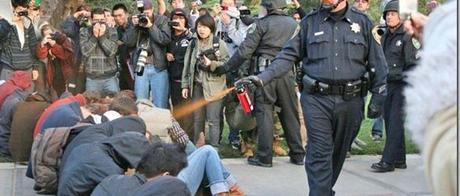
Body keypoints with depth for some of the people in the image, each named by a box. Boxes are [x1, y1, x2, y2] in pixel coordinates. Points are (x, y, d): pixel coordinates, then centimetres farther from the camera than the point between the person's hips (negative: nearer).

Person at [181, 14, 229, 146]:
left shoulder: (219, 43, -2)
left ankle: (214, 147, 0)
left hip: (213, 86, -5)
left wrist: (211, 64, -18)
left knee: (213, 120, -6)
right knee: (197, 119, 10)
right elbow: (187, 65, 15)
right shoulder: (193, 44, 12)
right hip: (197, 86, 5)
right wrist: (185, 85, 11)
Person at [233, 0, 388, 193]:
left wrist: (378, 98, 4)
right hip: (316, 99, -1)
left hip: (350, 100, 1)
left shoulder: (362, 22, 4)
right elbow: (288, 56, 4)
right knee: (319, 155, -7)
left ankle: (325, 190, 31)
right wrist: (262, 78, -8)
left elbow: (377, 62, 7)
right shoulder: (309, 22, 4)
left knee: (338, 152, 13)